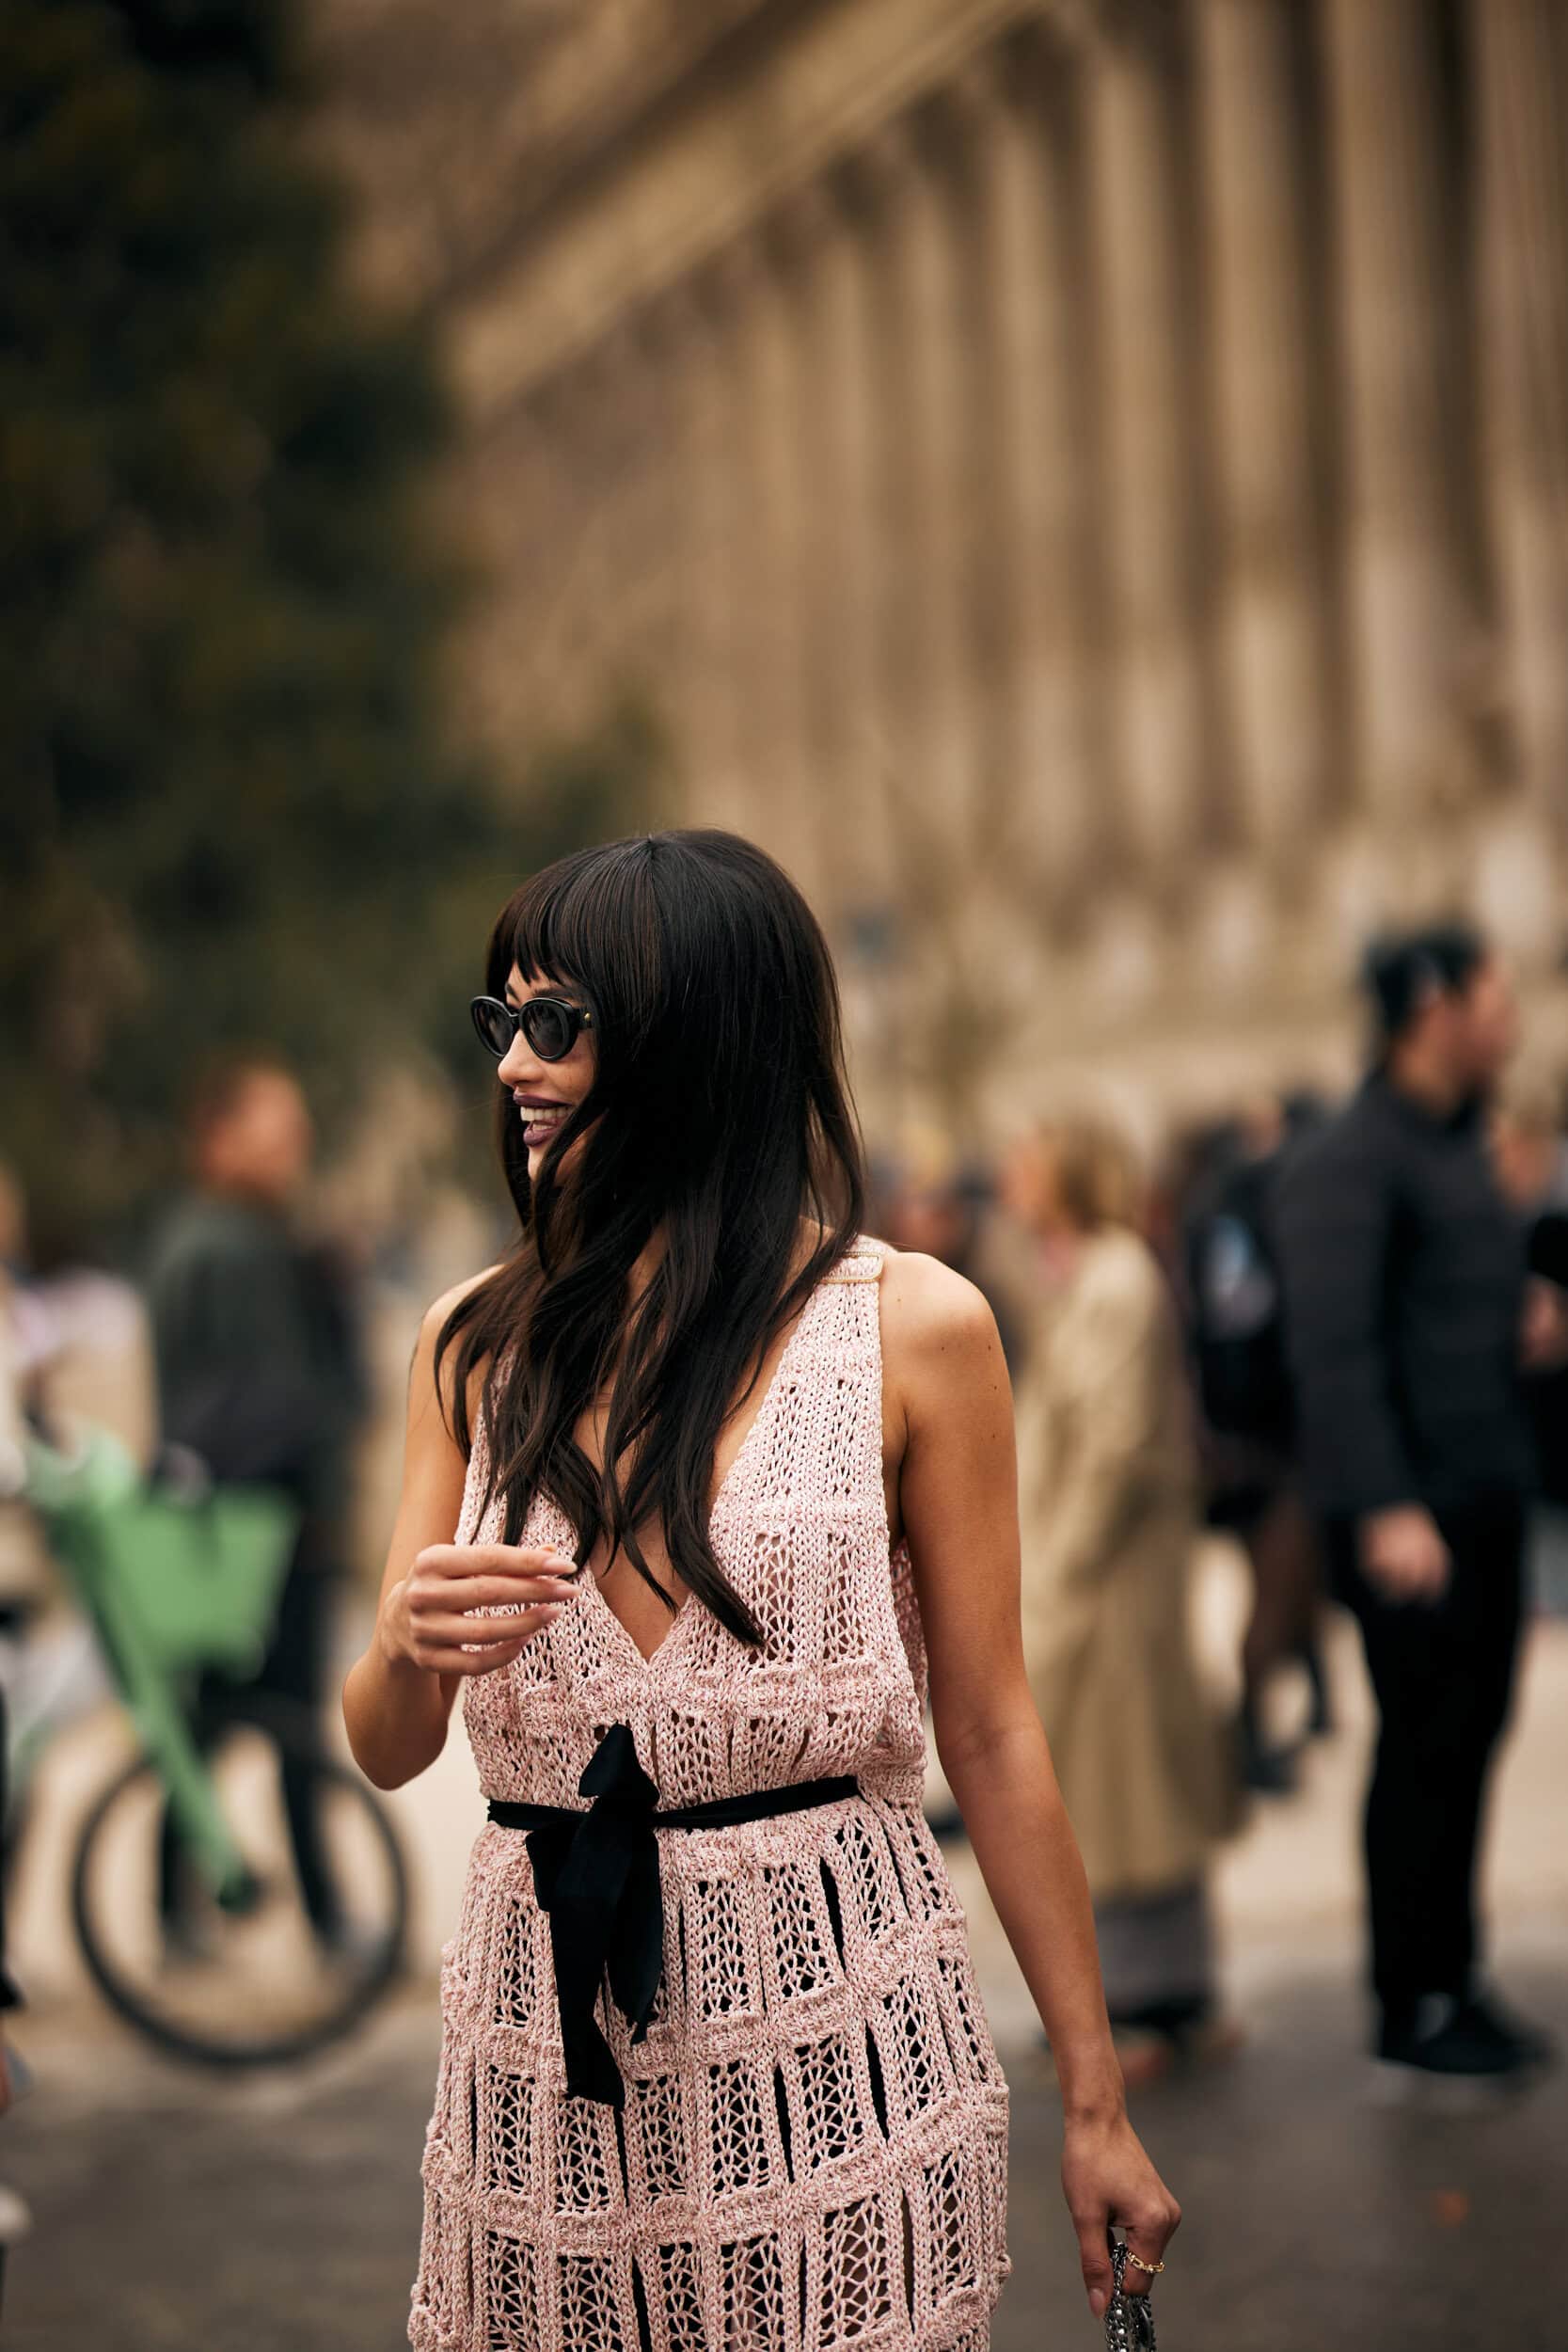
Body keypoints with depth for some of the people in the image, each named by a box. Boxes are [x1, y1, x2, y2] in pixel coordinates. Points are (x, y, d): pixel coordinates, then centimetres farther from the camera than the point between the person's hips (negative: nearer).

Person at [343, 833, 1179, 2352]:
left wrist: (1095, 2101, 0)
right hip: (548, 2033, 3)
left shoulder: (909, 1328, -4)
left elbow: (993, 1738, -1)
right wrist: (406, 1650, -17)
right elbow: (386, 1755, 7)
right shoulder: (478, 1344, 5)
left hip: (826, 2011, -3)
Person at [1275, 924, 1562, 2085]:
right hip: (1409, 1505, -8)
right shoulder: (1349, 1161, -12)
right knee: (1425, 1746, -3)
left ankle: (1455, 1977, 22)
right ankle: (1412, 2008, 6)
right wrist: (1386, 1508, -24)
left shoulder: (1461, 1143, 16)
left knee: (1474, 1730, 12)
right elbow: (1335, 1345, -18)